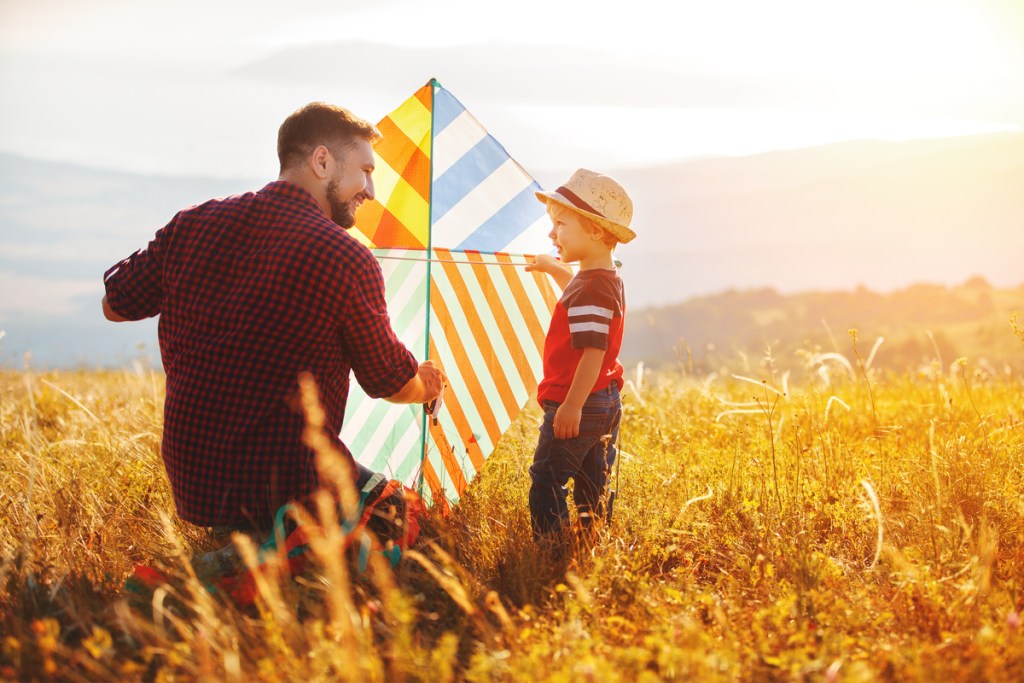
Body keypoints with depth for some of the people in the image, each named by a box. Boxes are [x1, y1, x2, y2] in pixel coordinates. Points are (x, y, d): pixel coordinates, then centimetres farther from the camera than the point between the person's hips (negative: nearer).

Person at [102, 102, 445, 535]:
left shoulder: (192, 226, 3)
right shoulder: (346, 260, -11)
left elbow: (115, 306, 17)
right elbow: (393, 385, 3)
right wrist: (426, 386, 26)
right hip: (289, 490, -7)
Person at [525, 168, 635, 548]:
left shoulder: (590, 290, -21)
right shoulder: (608, 281, 11)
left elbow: (593, 351, -27)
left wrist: (572, 406, -27)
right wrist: (555, 269, 41)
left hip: (577, 407, -10)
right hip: (606, 403, 10)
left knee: (546, 480, -4)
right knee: (592, 483, 15)